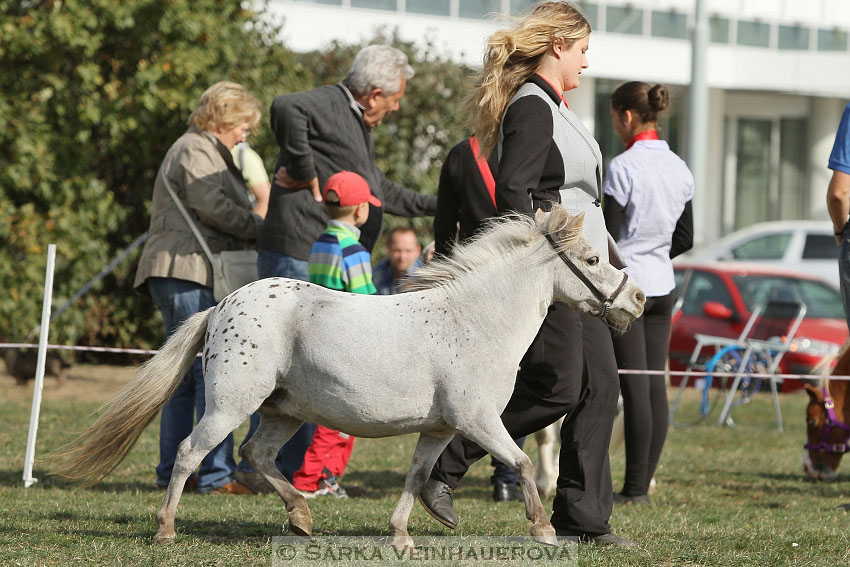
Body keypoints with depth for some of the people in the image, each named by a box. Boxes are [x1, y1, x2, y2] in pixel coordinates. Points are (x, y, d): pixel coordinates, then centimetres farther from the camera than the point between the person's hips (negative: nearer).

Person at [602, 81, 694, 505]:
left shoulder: (623, 167, -13)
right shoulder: (679, 169, 8)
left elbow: (607, 236, -14)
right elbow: (685, 239, 13)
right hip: (662, 286, 7)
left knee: (634, 387, -7)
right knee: (656, 384, 6)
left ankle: (634, 488, -6)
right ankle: (644, 483, 7)